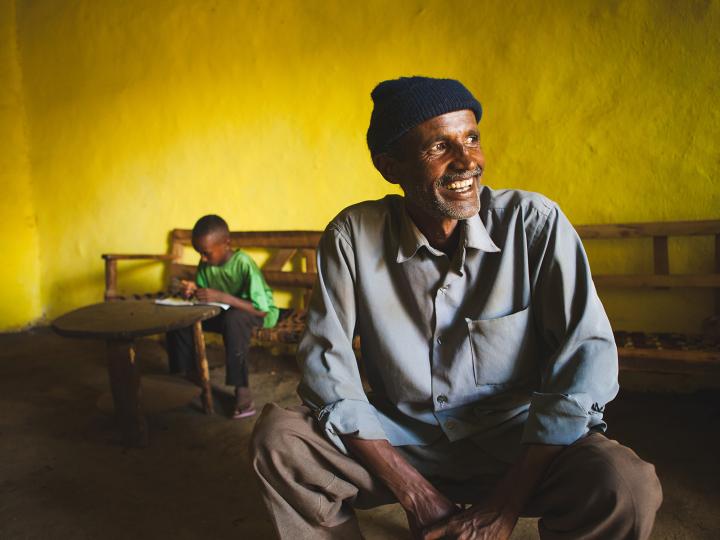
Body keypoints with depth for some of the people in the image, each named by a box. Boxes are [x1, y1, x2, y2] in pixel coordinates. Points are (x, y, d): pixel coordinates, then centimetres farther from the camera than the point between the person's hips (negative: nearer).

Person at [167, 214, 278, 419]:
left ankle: (242, 390, -29)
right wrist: (192, 290, -21)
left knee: (234, 318, -39)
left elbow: (262, 309, -34)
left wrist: (222, 297, -39)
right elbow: (203, 297, 2)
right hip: (224, 311, 7)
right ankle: (189, 376, 7)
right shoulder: (206, 264, -10)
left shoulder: (243, 263, -28)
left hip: (258, 315, -6)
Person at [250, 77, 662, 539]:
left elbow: (585, 354, -15)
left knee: (624, 484, -29)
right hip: (397, 441, 2)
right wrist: (414, 493, -17)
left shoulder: (535, 223, -11)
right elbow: (327, 364, -10)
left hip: (516, 442, -1)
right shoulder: (352, 236, -8)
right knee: (279, 439, -21)